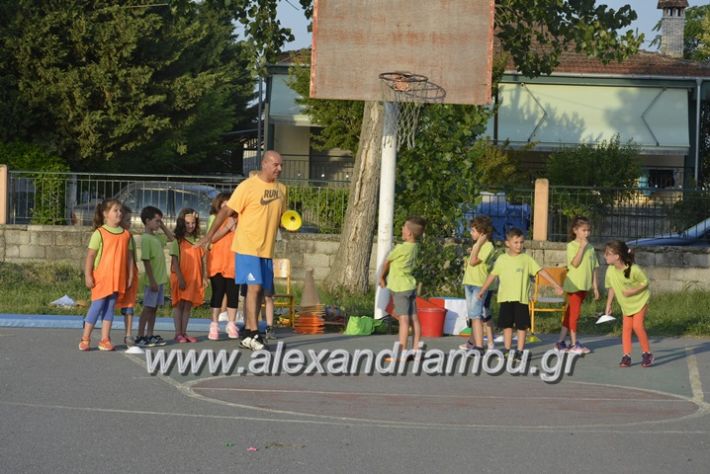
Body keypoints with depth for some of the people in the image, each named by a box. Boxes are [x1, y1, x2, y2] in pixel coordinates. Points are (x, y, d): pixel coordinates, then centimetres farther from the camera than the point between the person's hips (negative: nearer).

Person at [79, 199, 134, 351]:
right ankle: (85, 339, 6)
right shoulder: (99, 233, -6)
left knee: (110, 308, 7)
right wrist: (87, 275, -11)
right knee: (97, 307, -2)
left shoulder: (125, 234, 8)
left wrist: (130, 276, 7)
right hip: (100, 277, -4)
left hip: (117, 279, 4)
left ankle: (105, 339, 11)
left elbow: (129, 257, 11)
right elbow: (90, 255, -6)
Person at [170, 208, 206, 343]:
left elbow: (201, 260, 11)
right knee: (179, 305, 1)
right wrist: (180, 278, -16)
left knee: (188, 305, 9)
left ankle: (184, 332, 15)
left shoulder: (197, 240, 9)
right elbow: (175, 260, -9)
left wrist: (204, 277, 7)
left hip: (194, 278, 5)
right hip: (181, 278, -4)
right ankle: (178, 333, 5)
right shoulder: (178, 240, -5)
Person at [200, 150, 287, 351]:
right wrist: (209, 236, -9)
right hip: (247, 247, -7)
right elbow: (226, 211, -9)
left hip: (267, 249, 7)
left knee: (260, 290, 8)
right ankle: (253, 335, -15)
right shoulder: (248, 186, -10)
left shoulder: (281, 189, 11)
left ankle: (247, 332, 16)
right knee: (254, 287, -15)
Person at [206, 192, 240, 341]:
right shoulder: (214, 218, 4)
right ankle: (214, 326, -1)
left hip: (233, 263, 3)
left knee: (233, 294, 2)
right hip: (217, 263, -3)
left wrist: (236, 227, -7)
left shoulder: (237, 219, 13)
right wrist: (227, 227, -12)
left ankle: (231, 325, 8)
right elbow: (212, 238, -8)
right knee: (218, 293, -2)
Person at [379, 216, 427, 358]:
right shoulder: (415, 247, 5)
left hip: (400, 287, -8)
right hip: (411, 285, 8)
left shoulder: (400, 248, -17)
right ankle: (416, 349, 14)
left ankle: (402, 351, -11)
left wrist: (382, 277, 16)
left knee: (403, 319, -10)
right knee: (414, 318, 9)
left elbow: (386, 262, -1)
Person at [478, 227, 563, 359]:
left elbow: (541, 271, -4)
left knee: (522, 325, 0)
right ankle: (507, 350, 15)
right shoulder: (502, 259, 5)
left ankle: (520, 351, 7)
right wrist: (482, 291, 17)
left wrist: (556, 286, -9)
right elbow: (492, 275, 14)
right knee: (507, 325, 7)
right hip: (506, 298, 2)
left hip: (521, 298, -2)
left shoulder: (526, 259, -1)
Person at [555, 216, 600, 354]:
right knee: (574, 313, -3)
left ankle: (561, 342, 14)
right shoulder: (572, 245, -7)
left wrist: (595, 286, 11)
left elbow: (594, 268, 13)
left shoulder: (590, 247, 10)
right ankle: (574, 344, 2)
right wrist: (582, 247, -20)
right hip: (574, 284, -6)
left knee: (571, 313, 9)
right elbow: (575, 263, -20)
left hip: (584, 285, 6)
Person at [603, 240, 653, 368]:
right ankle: (626, 356, 5)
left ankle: (647, 354, -1)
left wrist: (632, 291, -27)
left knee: (637, 325, -15)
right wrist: (608, 305, 4)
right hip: (626, 304, 5)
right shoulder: (610, 271, -11)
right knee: (626, 327, -1)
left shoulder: (634, 269, -27)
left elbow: (645, 282, -15)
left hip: (640, 300, -5)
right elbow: (612, 288, 3)